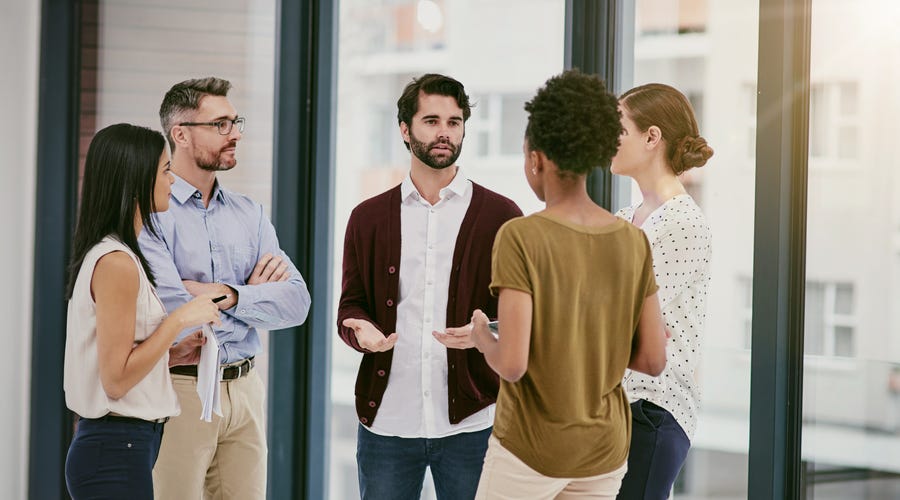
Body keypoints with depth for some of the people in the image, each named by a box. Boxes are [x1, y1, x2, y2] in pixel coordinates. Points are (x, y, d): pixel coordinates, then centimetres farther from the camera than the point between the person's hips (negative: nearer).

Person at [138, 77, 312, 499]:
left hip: (245, 387, 6)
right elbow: (172, 312, -21)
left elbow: (297, 302, 0)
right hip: (179, 388, -6)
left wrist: (226, 296, -15)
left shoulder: (250, 214, 11)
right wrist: (254, 295, -5)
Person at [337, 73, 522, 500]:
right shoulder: (368, 218, 11)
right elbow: (350, 306, 12)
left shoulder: (501, 217, 4)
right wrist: (362, 331, -11)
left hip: (469, 424, -2)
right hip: (386, 421, 2)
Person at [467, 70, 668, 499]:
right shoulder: (634, 243, -3)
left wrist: (482, 336, 0)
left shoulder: (519, 238, -18)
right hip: (605, 450, 5)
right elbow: (653, 359, -1)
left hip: (529, 447, -4)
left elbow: (512, 364, -23)